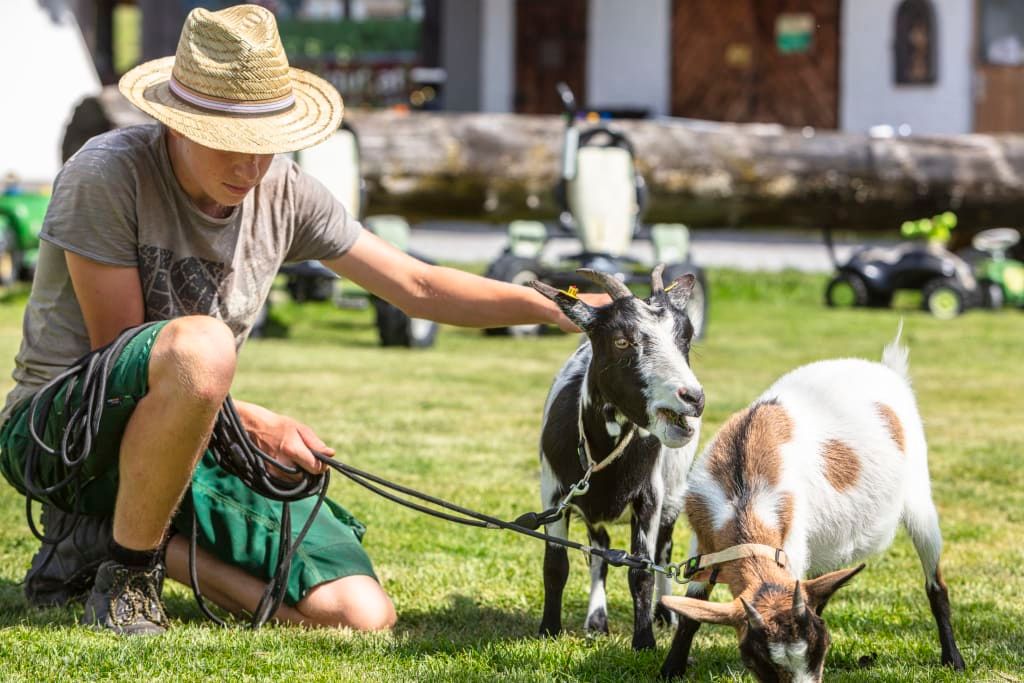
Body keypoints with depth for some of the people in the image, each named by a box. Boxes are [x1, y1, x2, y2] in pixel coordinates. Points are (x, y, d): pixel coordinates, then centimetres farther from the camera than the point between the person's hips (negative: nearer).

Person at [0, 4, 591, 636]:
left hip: (193, 447, 6)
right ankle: (127, 567, -17)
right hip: (64, 428, -6)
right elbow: (119, 356, -16)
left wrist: (552, 307, -7)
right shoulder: (108, 174, -17)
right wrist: (249, 422, -20)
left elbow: (418, 287, 5)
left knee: (363, 617, -11)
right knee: (200, 345, -40)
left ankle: (138, 537, 5)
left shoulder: (283, 194, 0)